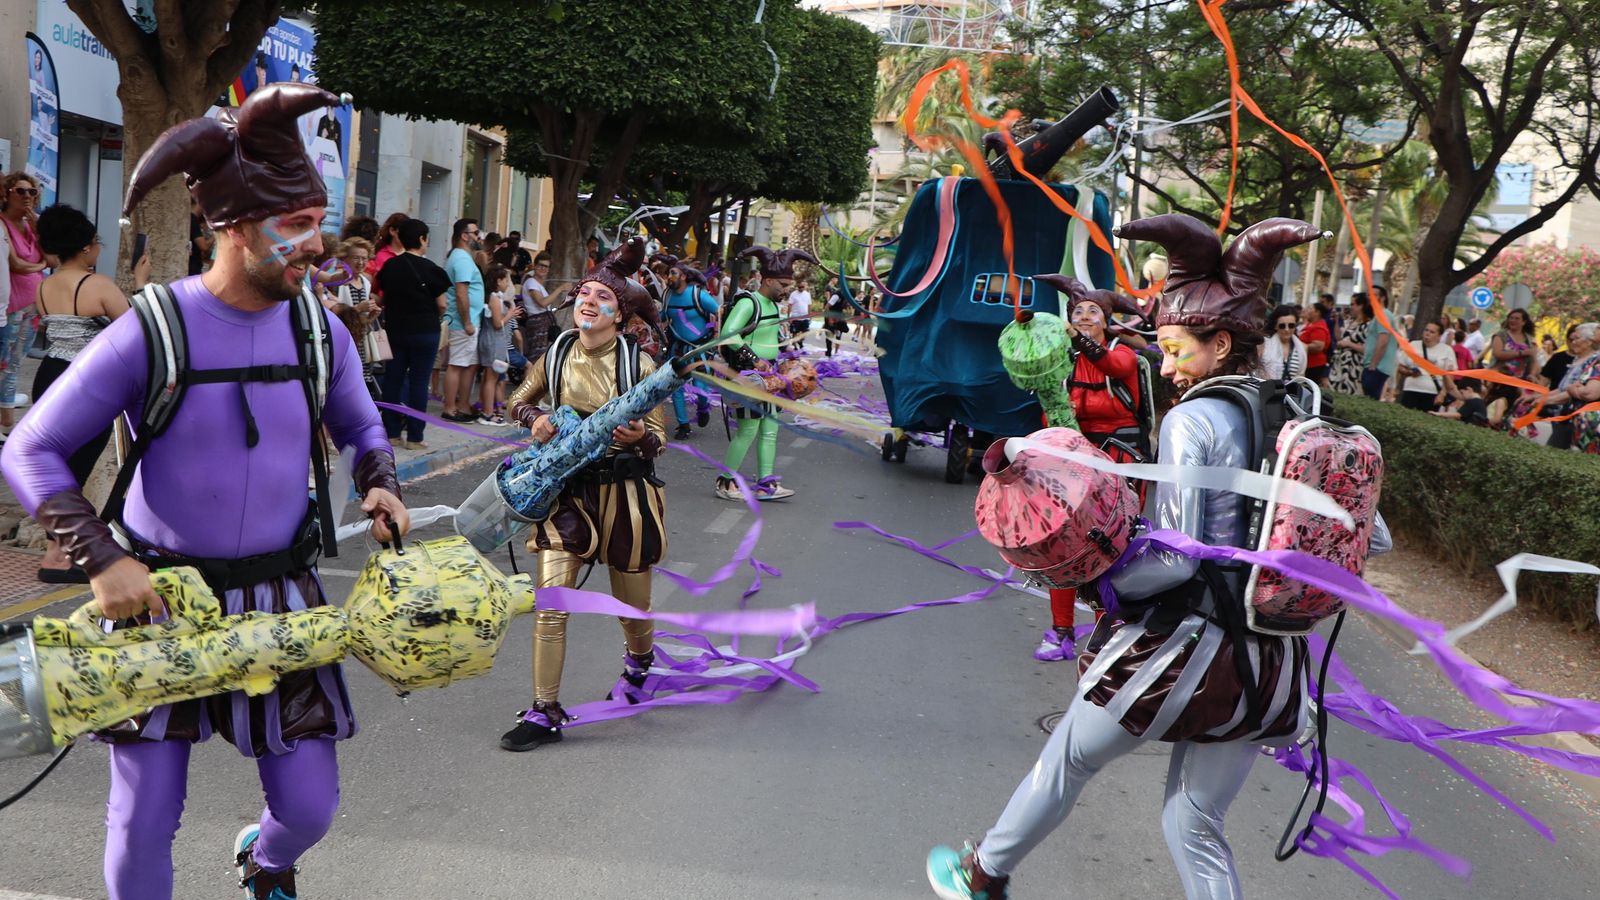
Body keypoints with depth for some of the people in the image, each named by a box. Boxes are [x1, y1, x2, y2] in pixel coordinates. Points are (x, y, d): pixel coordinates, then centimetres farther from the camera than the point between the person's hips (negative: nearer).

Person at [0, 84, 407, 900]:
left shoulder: (319, 332, -1)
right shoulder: (152, 333, -14)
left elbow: (361, 428, 18)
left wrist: (381, 485, -3)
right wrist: (101, 558, -19)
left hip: (281, 600, 3)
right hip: (159, 599, -3)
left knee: (310, 806, 8)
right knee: (143, 820, 2)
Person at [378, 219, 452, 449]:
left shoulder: (390, 266, 2)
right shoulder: (430, 269, -11)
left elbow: (384, 297, 9)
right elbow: (442, 304, -8)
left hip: (395, 329, 4)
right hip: (424, 332, -4)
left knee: (393, 380, 10)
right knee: (418, 382, 1)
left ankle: (391, 433, 13)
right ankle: (414, 437, 2)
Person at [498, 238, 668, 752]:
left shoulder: (638, 363, -8)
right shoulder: (557, 355, 0)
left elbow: (660, 437, -5)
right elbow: (518, 400, 16)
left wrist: (639, 438, -28)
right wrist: (534, 418, -6)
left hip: (626, 493, -2)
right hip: (567, 489, 2)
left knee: (632, 606, 14)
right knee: (550, 602, -8)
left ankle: (639, 658, 50)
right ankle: (545, 713, 3)